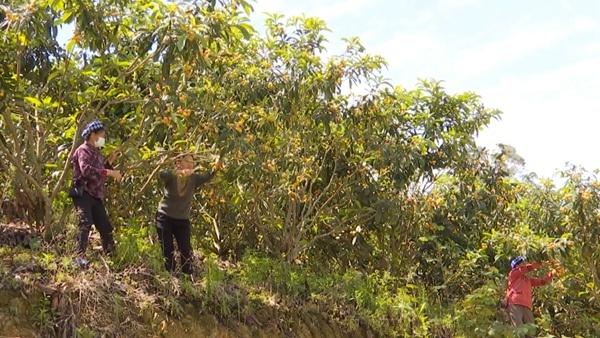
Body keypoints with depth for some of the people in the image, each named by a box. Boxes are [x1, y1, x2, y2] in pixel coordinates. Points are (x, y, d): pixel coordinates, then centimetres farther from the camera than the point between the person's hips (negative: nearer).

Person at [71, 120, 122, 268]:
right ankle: (80, 257, -26)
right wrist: (110, 172, -26)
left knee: (105, 227, 10)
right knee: (86, 223, -23)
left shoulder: (96, 152, 21)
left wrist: (109, 161, 13)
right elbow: (86, 170, -26)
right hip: (83, 194, -9)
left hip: (96, 196, 9)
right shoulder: (83, 150, -8)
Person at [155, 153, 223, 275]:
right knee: (167, 251, 1)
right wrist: (178, 172, -59)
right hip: (165, 218, -3)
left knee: (186, 251, 0)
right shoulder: (170, 177, -15)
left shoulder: (194, 179, -3)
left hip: (183, 220, 3)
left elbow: (207, 177, -19)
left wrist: (215, 168, -43)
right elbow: (162, 174, -37)